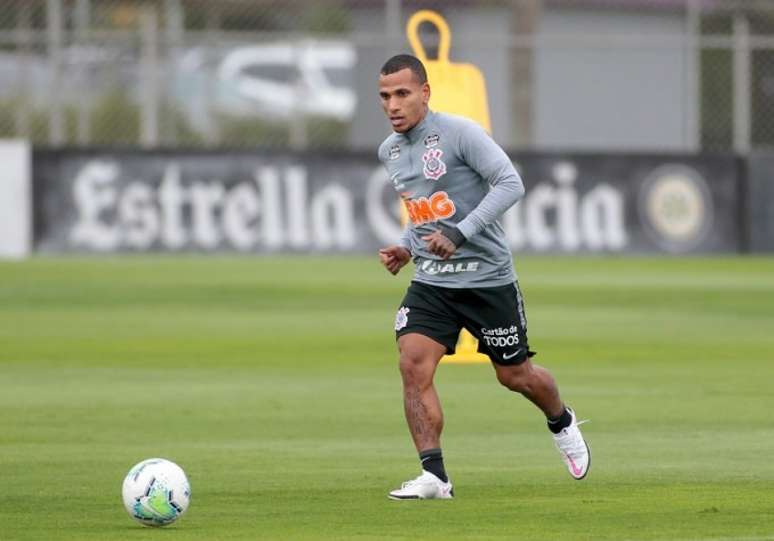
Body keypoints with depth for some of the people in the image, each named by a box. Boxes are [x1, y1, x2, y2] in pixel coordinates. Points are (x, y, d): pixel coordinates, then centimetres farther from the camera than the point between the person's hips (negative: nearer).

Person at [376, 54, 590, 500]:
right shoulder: (390, 151, 8)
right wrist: (406, 248, 6)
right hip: (430, 280, 5)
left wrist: (460, 233, -27)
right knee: (413, 364, -16)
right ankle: (434, 476, -14)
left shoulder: (460, 133, -14)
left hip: (487, 276, -5)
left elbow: (511, 184, -20)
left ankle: (562, 422, 41)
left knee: (515, 375, 7)